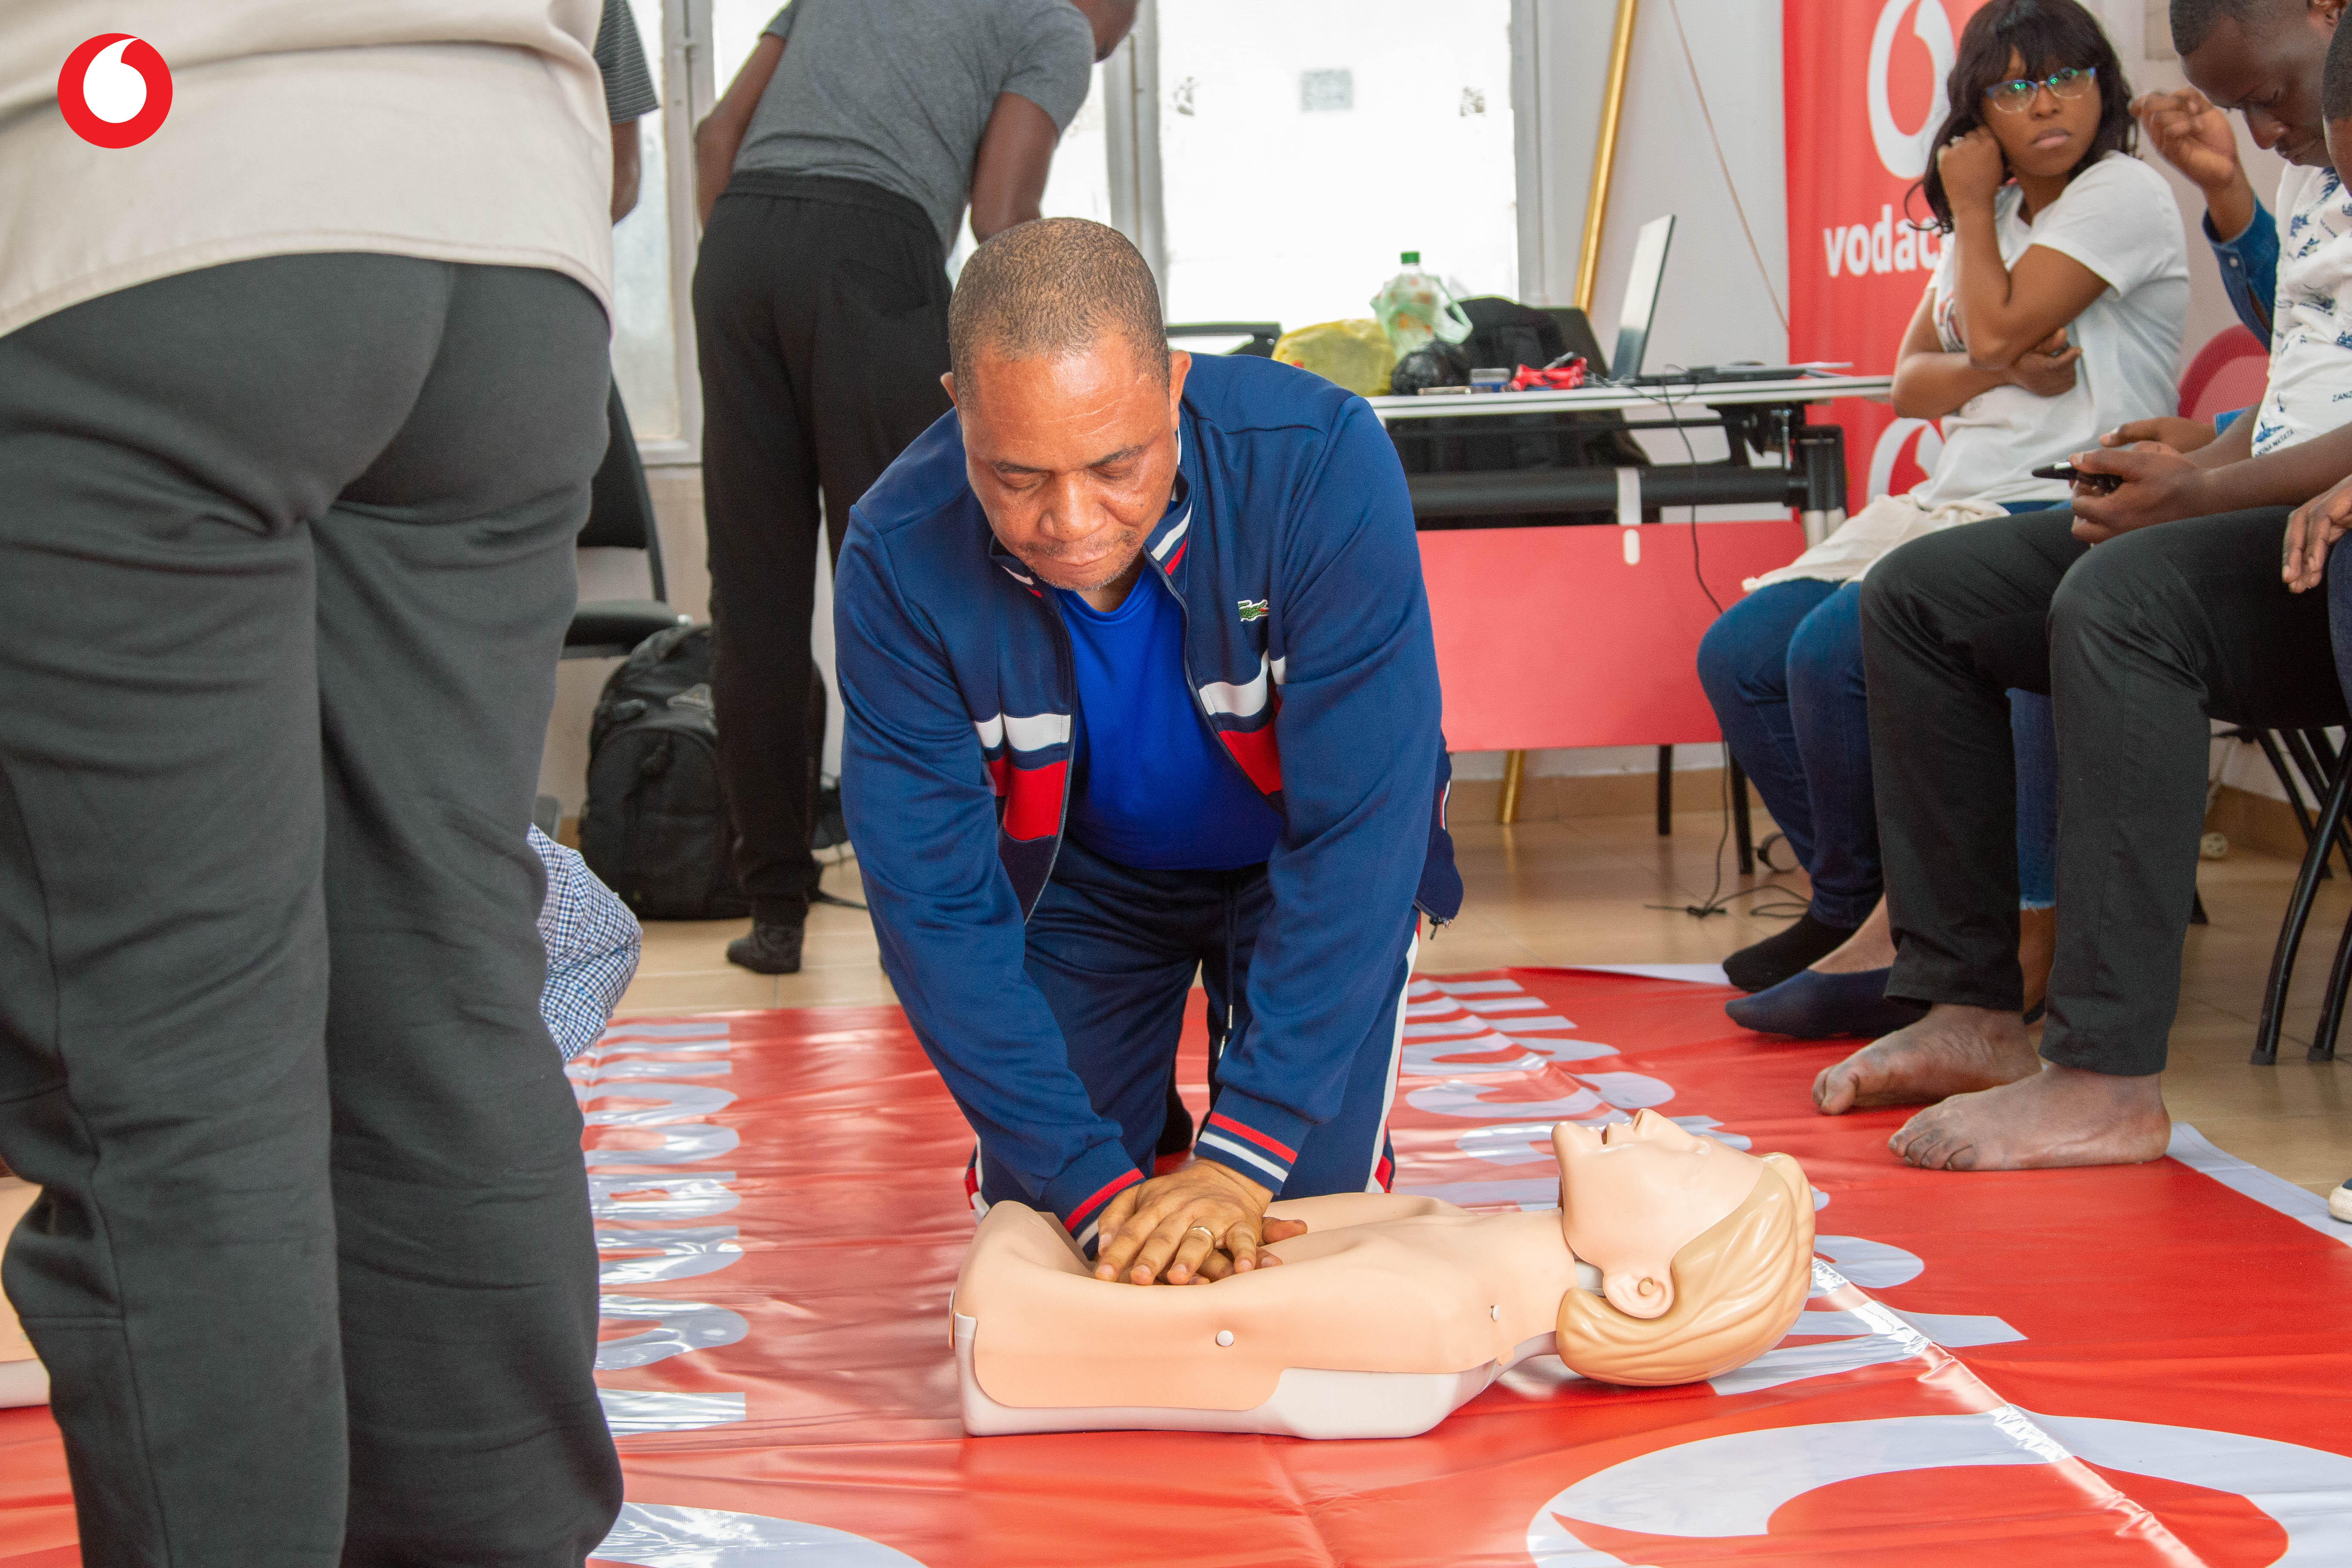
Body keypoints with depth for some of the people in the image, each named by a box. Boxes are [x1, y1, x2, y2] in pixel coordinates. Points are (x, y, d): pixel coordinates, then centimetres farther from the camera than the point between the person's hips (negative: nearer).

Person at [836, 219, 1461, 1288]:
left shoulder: (1320, 463, -36)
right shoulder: (901, 558, -31)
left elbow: (1359, 828, -34)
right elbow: (934, 899, -26)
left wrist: (1244, 1153, -38)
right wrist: (1095, 1183, -34)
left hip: (1295, 864, -1)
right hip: (1076, 874, 1)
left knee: (1311, 1202, -11)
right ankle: (1143, 1131, 29)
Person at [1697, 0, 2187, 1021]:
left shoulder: (2123, 195, -6)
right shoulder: (1992, 215, 19)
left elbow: (1997, 329, -16)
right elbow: (1909, 382, 14)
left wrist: (1972, 209, -1)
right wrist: (2000, 371, -7)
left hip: (2058, 516, -9)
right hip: (1956, 504, 9)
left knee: (1832, 653, -27)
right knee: (1737, 655, -4)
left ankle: (1868, 915, -9)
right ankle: (1853, 910, 2)